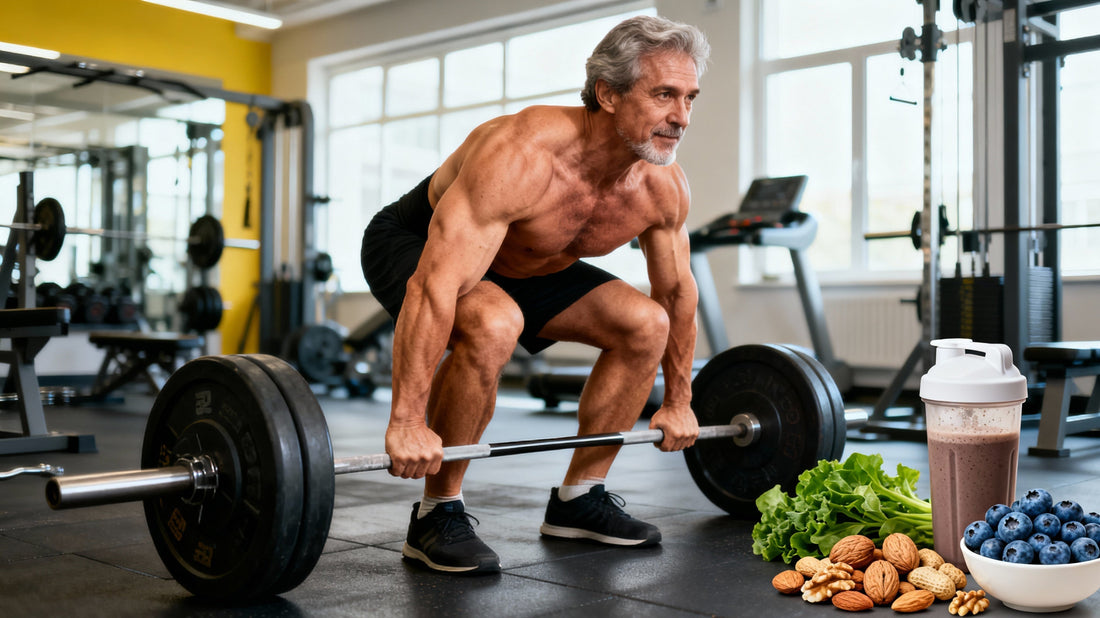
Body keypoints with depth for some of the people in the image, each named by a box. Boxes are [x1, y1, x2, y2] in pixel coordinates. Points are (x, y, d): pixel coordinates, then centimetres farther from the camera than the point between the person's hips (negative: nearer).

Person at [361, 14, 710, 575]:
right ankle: (437, 515, -18)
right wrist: (407, 421, -44)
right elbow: (436, 286, -43)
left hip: (521, 265, 7)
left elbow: (676, 291, 1)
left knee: (646, 324, -4)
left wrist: (678, 401, 6)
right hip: (413, 244, -7)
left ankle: (578, 498, 8)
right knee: (492, 324, -38)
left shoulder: (664, 187, -16)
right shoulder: (522, 156, -39)